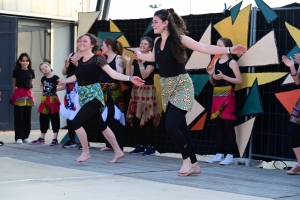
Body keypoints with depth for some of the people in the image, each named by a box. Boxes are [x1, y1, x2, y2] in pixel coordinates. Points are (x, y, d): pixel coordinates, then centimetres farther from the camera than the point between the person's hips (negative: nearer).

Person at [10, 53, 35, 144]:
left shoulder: (31, 72, 9)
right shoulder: (16, 71, 2)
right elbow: (14, 84, 9)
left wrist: (30, 95, 13)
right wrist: (15, 94, 8)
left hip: (28, 95, 3)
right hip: (19, 94, -3)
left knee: (27, 116, 6)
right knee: (18, 116, -3)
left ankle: (25, 136, 13)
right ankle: (18, 137, 0)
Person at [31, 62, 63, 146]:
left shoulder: (55, 78, -9)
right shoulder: (43, 78, 9)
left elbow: (64, 86, -12)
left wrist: (55, 89, -9)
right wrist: (45, 90, 11)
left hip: (53, 100, -6)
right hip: (45, 100, 6)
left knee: (54, 119, 0)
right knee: (43, 119, 10)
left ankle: (55, 139, 3)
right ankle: (41, 138, 19)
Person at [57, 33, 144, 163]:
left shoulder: (97, 59, -11)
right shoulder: (80, 60, 8)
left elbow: (112, 73, -18)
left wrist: (129, 78, -30)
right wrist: (63, 81, 37)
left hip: (94, 96, -7)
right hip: (83, 97, 7)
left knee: (76, 122, -17)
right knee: (100, 125, 12)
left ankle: (86, 152, 0)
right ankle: (118, 151, 23)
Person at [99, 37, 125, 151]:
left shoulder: (117, 58, -5)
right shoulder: (104, 59, 15)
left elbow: (119, 74, -14)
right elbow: (100, 73, 7)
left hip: (114, 91, -7)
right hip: (104, 91, 7)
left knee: (115, 118, -6)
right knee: (106, 118, 9)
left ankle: (118, 146, -2)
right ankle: (109, 144, 16)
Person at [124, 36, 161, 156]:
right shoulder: (136, 59, 13)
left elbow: (145, 75, -16)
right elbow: (129, 76, 4)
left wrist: (141, 62, -24)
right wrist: (128, 62, -4)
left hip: (147, 91, -6)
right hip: (136, 90, 6)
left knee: (148, 119, -8)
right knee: (135, 119, 5)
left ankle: (151, 147, -4)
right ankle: (140, 145, 14)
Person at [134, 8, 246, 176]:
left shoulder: (179, 39, -13)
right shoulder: (157, 42, 5)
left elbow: (205, 48, -16)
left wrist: (229, 50, -23)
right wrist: (139, 56, 39)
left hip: (181, 87, -7)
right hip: (167, 88, 7)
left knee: (171, 126, -17)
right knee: (180, 128, 8)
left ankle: (187, 160, 1)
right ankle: (194, 164, 18)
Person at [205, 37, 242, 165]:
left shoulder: (232, 62, -5)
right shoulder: (216, 62, 13)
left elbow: (239, 80, -12)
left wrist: (223, 77, -18)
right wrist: (211, 74, -1)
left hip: (228, 96, -7)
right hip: (217, 95, 7)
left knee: (228, 126, -6)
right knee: (219, 126, 8)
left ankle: (230, 156, -5)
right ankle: (219, 154, 12)